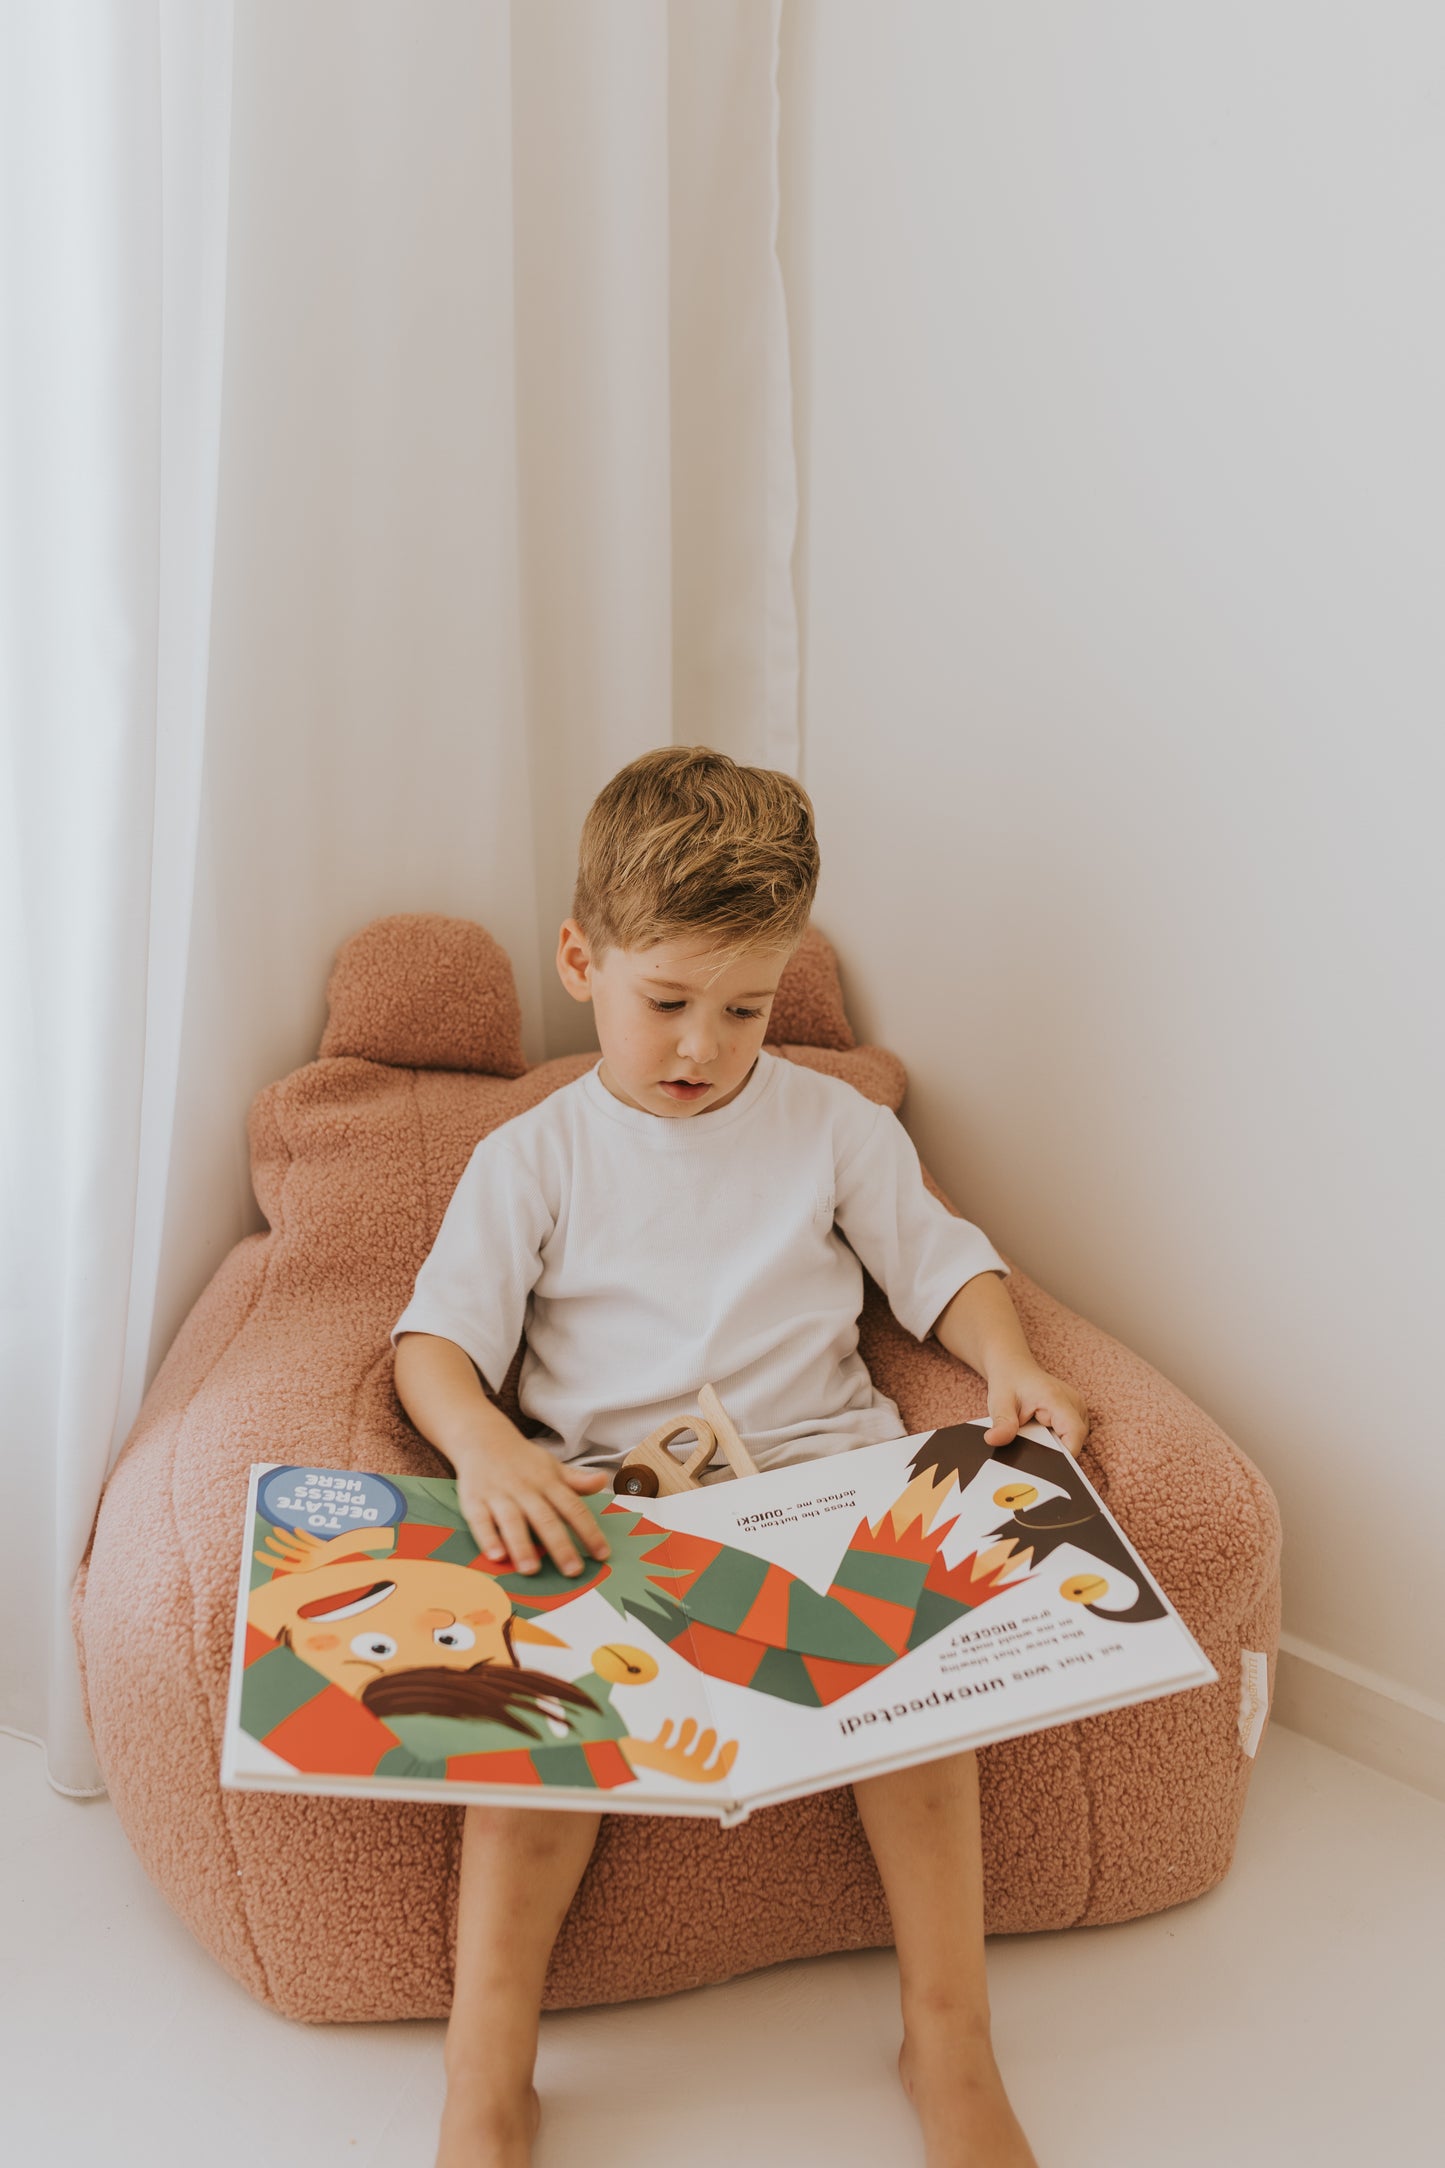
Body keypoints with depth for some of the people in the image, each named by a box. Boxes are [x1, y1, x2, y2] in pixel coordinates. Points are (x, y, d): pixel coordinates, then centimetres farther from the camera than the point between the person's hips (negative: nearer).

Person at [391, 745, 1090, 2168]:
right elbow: (437, 1337, -1)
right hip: (600, 1492, 0)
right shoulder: (532, 1159, 7)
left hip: (818, 1465, 1)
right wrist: (482, 1445, -22)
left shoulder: (834, 1123, 11)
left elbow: (940, 1263, 15)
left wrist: (1008, 1362, -6)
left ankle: (949, 2041, -13)